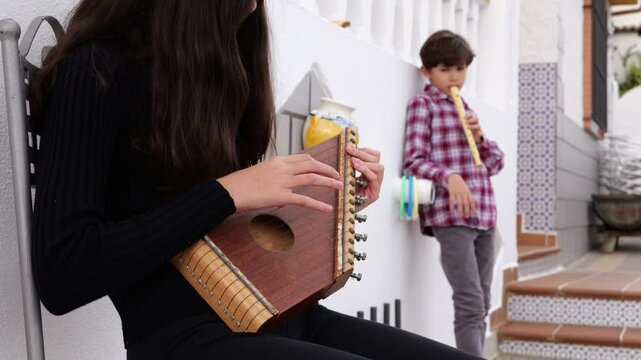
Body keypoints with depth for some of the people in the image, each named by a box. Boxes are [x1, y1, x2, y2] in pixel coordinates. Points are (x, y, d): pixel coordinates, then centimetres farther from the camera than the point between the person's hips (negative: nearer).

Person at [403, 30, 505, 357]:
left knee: (482, 305, 10)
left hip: (483, 215, 7)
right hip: (450, 216, -7)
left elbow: (496, 163, 21)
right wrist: (450, 176, -25)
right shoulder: (422, 104, 2)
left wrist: (479, 138, 1)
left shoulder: (465, 108, 22)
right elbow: (413, 161, -9)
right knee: (470, 305, -12)